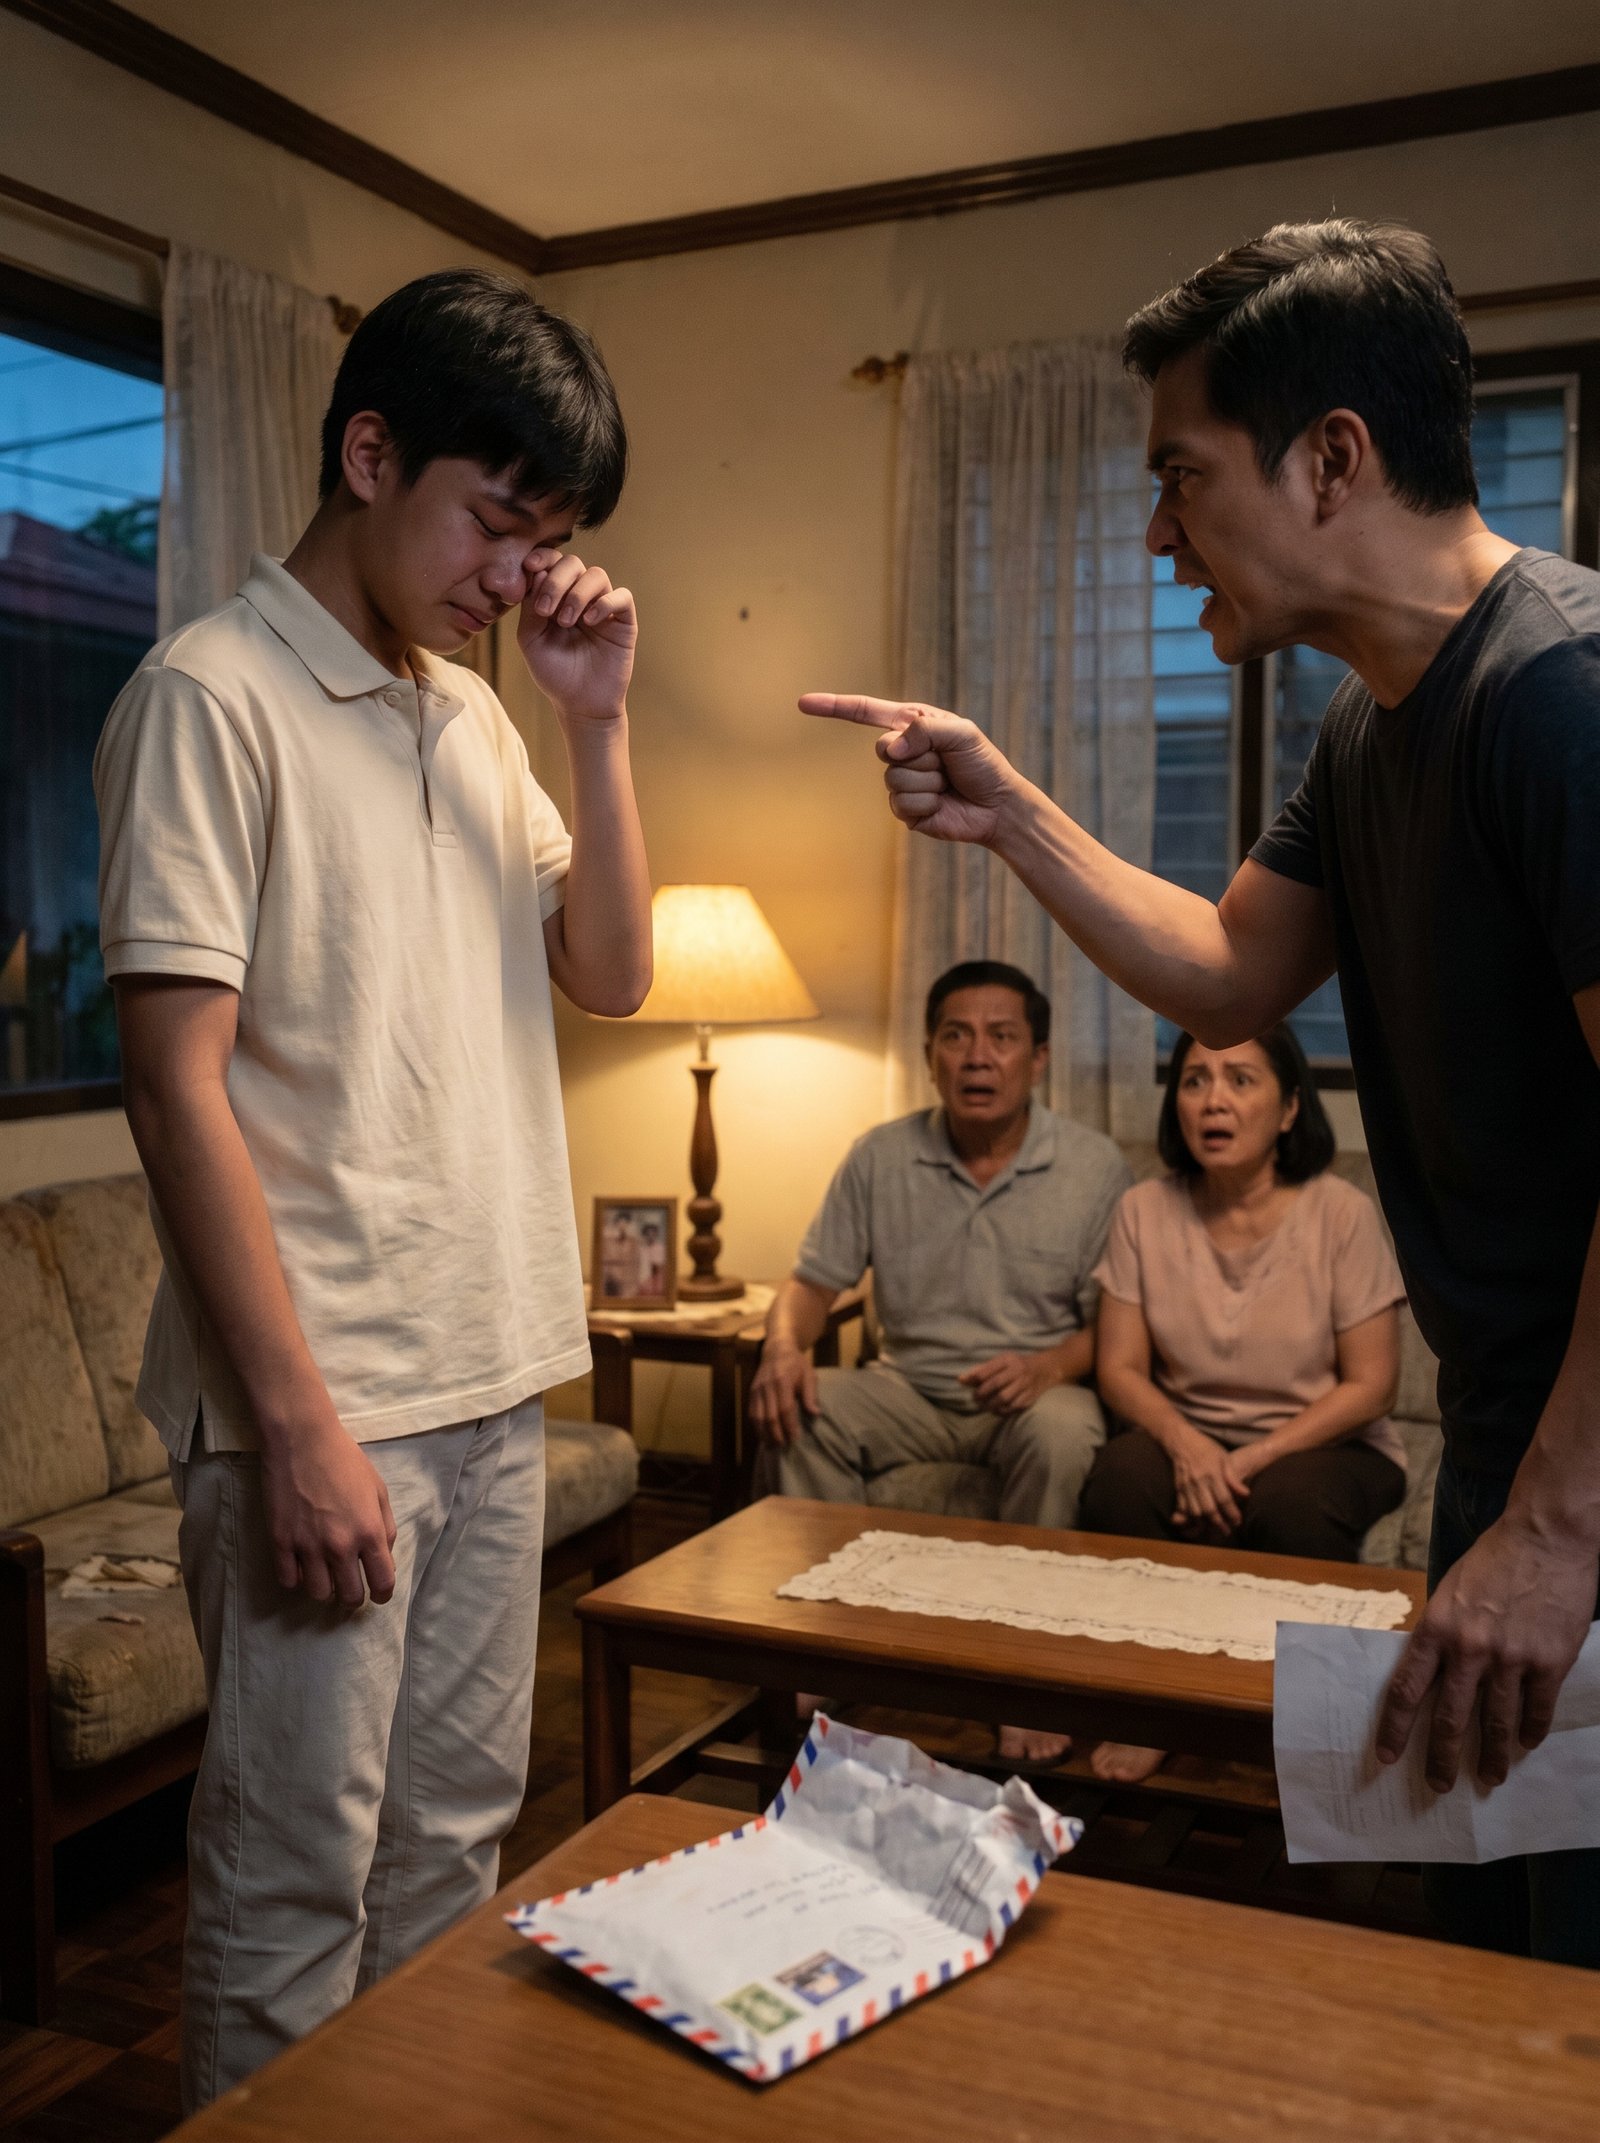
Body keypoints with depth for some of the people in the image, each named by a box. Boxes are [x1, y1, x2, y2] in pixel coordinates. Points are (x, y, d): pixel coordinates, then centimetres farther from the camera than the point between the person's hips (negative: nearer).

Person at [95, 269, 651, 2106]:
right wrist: (297, 1419, -18)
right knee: (293, 1885, 4)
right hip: (312, 1397, -7)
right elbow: (175, 1080, -15)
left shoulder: (472, 716, 14)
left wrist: (596, 717, 1)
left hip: (492, 1375, 8)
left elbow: (609, 973, 12)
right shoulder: (211, 695, -9)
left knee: (455, 1838, 18)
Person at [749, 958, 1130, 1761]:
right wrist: (783, 1344, -18)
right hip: (909, 1389, 2)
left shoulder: (1094, 1168, -5)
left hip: (1033, 1392, -2)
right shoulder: (881, 1158, 2)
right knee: (795, 1413, -24)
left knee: (1062, 1433, -35)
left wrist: (1048, 1366, -26)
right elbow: (813, 1279, 4)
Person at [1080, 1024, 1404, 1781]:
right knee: (1118, 1475, -29)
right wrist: (1186, 1444, -23)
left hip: (1319, 1443, -2)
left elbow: (1370, 1385, -10)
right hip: (1189, 1438, 2)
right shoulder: (1145, 1211, -3)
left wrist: (1254, 1459, -21)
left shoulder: (1342, 1214, -10)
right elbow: (1120, 1368, -3)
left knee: (1291, 1502, -35)